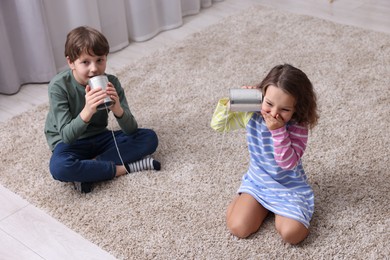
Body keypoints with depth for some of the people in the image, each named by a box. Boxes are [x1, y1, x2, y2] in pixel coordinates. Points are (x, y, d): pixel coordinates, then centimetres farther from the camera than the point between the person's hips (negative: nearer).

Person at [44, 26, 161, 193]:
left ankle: (87, 169, -23)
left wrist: (118, 109, -37)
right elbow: (66, 136, -25)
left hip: (100, 138, 4)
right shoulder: (58, 86, -20)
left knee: (149, 138, -16)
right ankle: (123, 168, -20)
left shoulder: (110, 82, -12)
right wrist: (87, 112, -43)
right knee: (59, 167, -38)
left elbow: (131, 130, -15)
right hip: (70, 144, -4)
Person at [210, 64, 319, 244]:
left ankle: (280, 209, 8)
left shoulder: (298, 126, -21)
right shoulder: (251, 115, -12)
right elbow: (218, 125, -5)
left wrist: (278, 131, -36)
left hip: (290, 187, -3)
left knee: (292, 234, -23)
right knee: (238, 228, -14)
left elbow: (289, 162, -27)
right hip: (257, 182, 3)